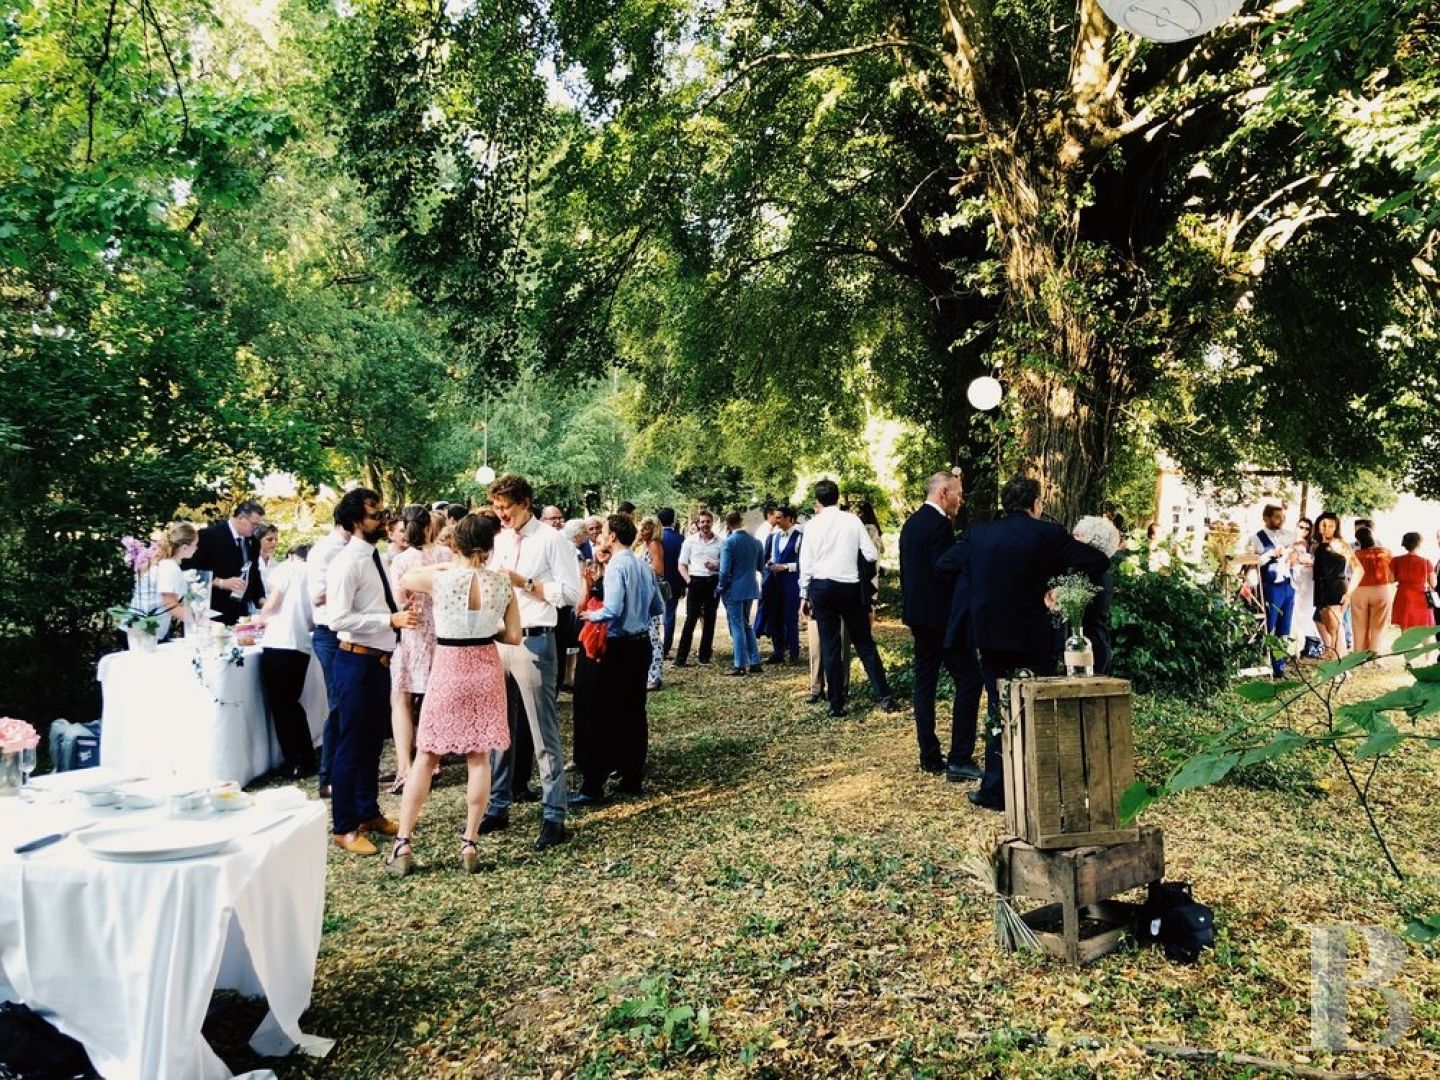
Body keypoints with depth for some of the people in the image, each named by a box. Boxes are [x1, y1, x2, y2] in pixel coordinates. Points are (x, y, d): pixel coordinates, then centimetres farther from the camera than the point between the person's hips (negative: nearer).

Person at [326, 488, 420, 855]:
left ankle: (369, 813, 33)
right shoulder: (347, 562, -16)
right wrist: (391, 620, -27)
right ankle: (344, 827, 14)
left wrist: (399, 615, 3)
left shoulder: (375, 557, 10)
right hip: (357, 661, -9)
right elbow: (338, 619, -23)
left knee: (373, 742, 19)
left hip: (379, 659, 9)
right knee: (351, 744, 2)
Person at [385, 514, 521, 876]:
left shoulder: (439, 580, -13)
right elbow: (513, 636, -2)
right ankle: (469, 843, 12)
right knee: (479, 758, 10)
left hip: (448, 669, -2)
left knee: (425, 757, 8)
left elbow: (404, 579, 8)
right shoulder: (503, 584, -6)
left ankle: (403, 844, 11)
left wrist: (442, 566, 15)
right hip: (486, 670, 2)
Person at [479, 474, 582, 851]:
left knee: (544, 734, 0)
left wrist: (523, 583, -16)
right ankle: (497, 807, 28)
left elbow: (571, 593, -13)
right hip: (498, 640, 7)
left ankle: (553, 817, 9)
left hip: (533, 642, -7)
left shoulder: (552, 540, -7)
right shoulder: (498, 541, 13)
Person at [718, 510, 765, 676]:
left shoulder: (729, 542, -16)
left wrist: (720, 588, -3)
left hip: (733, 590, -6)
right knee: (747, 625, 18)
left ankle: (740, 665, 7)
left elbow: (725, 570, -17)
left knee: (737, 627, 2)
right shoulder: (755, 541, 2)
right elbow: (761, 566, 10)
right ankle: (754, 662, 18)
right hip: (750, 588, 6)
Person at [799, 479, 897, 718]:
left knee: (829, 646, 5)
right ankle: (884, 697, 7)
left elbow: (806, 563, -2)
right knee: (865, 643, 9)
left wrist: (804, 595, 7)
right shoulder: (853, 521, -2)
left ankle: (836, 704, 8)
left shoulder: (812, 525, -2)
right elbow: (871, 555, -2)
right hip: (850, 587, 0)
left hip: (821, 587, 0)